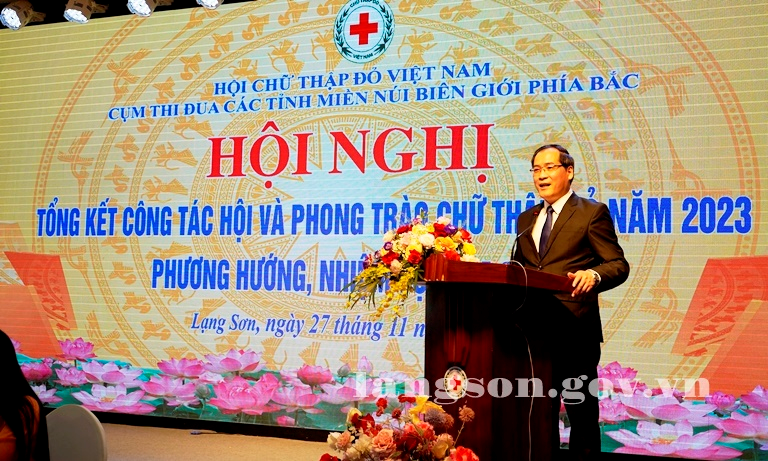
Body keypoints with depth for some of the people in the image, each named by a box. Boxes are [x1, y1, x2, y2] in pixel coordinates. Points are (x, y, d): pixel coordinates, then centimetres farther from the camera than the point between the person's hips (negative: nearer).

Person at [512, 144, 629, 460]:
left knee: (581, 410, 1)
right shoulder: (526, 218, 18)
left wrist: (594, 274, -27)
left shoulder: (592, 212, -1)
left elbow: (619, 265, -6)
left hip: (574, 329, -6)